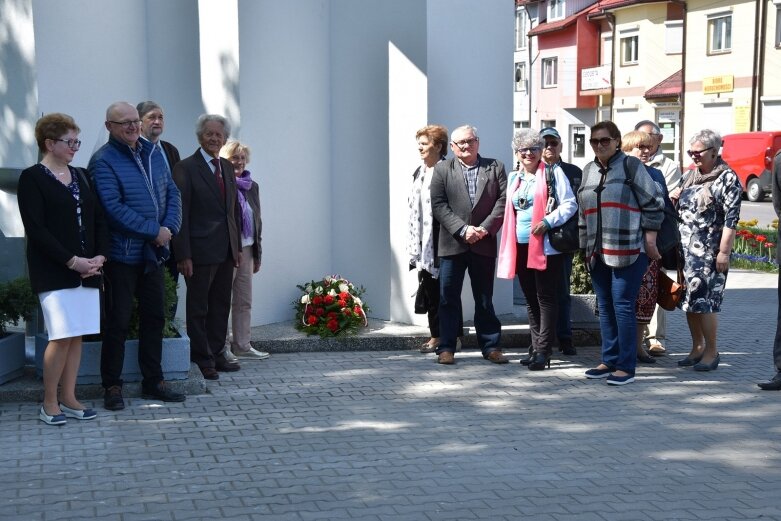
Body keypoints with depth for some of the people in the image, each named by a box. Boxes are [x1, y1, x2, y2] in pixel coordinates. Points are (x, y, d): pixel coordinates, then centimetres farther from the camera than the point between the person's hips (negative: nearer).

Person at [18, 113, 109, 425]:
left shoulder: (79, 176, 15)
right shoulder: (32, 178, -4)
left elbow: (98, 218, 14)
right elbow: (35, 228, -12)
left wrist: (100, 255, -2)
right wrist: (71, 261, -16)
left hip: (87, 269, 6)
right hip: (54, 272, -6)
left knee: (77, 335, 5)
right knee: (62, 336, -10)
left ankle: (68, 399, 14)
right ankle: (49, 403, 3)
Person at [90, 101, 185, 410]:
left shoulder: (153, 152, 9)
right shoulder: (103, 161, -12)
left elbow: (172, 192, 9)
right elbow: (114, 208, -20)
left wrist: (169, 228, -8)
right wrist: (154, 231, -18)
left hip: (154, 252, 7)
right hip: (122, 254, -6)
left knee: (154, 317, 12)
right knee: (118, 321, 0)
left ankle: (153, 381, 23)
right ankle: (112, 386, 12)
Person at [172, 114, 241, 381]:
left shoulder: (227, 167, 13)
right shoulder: (186, 168, -9)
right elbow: (181, 214, -12)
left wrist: (236, 247, 13)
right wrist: (183, 255, -16)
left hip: (225, 251, 7)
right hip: (201, 251, -7)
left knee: (221, 306, 14)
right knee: (198, 309, 4)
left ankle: (216, 355, 24)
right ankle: (202, 360, 11)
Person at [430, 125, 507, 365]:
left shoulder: (495, 167, 8)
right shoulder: (442, 169, 5)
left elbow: (503, 201, -1)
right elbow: (438, 206, -3)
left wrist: (485, 228, -13)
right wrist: (463, 230, -14)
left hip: (484, 244, 1)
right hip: (452, 244, 0)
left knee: (485, 298, 9)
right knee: (448, 298, 3)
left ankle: (491, 347, 16)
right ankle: (446, 348, 9)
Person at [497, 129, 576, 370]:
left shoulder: (553, 172, -2)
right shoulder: (513, 178, 16)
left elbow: (570, 204, -7)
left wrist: (548, 222, -20)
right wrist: (509, 245, 15)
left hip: (545, 246, -6)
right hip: (521, 247, 6)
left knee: (546, 298, -4)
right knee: (530, 299, 11)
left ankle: (543, 351, -3)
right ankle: (536, 348, 18)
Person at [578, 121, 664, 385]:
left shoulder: (630, 165, -3)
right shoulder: (589, 171, 16)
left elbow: (653, 204, -4)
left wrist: (650, 240, -7)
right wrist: (586, 245, 18)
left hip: (628, 250, -6)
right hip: (598, 252, 7)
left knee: (623, 305, -8)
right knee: (605, 307, 10)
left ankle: (626, 366, -2)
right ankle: (609, 361, 19)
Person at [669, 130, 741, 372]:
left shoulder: (727, 179, -8)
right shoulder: (690, 175, 13)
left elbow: (731, 220, -13)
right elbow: (678, 208, 26)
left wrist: (724, 252, -18)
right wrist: (672, 197, 3)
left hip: (708, 253, -7)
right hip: (685, 249, 7)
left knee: (703, 303, -6)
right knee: (688, 301, 10)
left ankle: (711, 351, 7)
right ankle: (697, 348, 22)